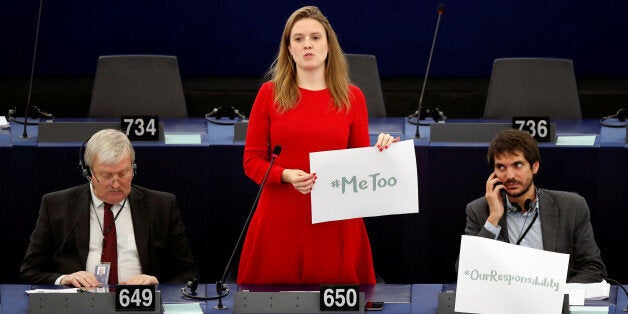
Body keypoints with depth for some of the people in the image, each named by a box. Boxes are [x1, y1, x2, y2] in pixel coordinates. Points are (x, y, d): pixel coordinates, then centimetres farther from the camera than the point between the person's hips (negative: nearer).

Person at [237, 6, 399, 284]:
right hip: (280, 220, -1)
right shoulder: (270, 94, 4)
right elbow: (252, 161, 4)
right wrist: (287, 176, -14)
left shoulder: (352, 97, 7)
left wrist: (381, 151, -9)